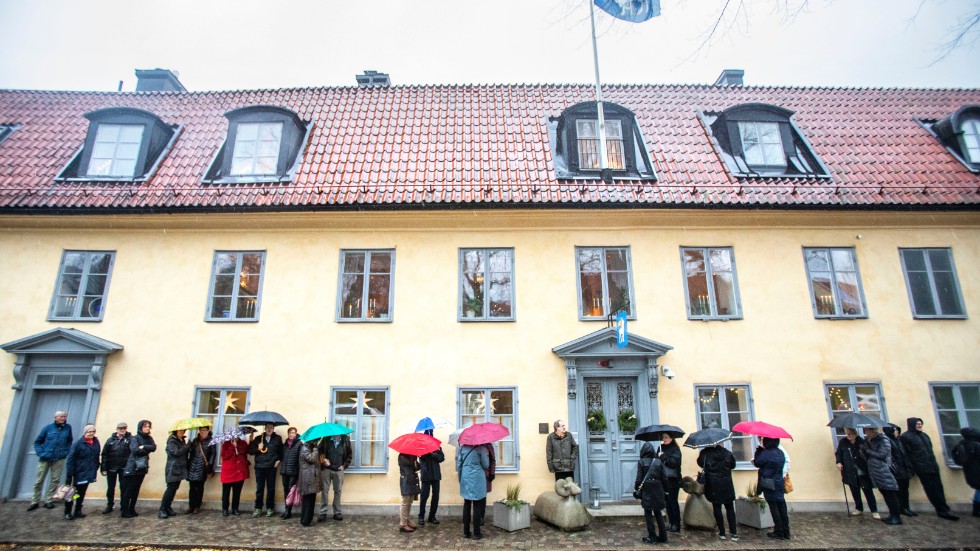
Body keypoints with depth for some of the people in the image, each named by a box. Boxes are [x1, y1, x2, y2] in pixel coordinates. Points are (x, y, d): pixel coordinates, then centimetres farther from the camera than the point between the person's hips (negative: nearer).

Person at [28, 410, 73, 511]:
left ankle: (48, 501, 15)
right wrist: (41, 453, -7)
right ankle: (35, 502, 19)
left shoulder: (68, 427, 4)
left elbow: (70, 441, 13)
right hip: (45, 458, -1)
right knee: (39, 481, 5)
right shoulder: (48, 427, -2)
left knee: (55, 480, 4)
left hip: (59, 459, 1)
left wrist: (66, 451, 0)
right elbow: (37, 442, 4)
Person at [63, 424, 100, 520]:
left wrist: (96, 468, 7)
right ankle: (67, 512, 18)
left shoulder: (96, 442, 2)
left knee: (82, 493, 15)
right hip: (79, 472, -5)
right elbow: (70, 459, -16)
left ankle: (78, 511, 26)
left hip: (89, 472, 5)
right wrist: (69, 474, -19)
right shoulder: (78, 443, -15)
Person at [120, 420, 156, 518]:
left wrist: (143, 447, -17)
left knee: (136, 489, 9)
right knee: (129, 489, -4)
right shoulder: (135, 438, -5)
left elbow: (154, 447, -5)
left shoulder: (149, 438, 11)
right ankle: (124, 511, 0)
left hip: (142, 467, 5)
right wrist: (147, 450, -9)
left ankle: (131, 510, 15)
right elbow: (135, 450, -20)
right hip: (133, 467, -5)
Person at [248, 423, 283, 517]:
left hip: (271, 467, -1)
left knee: (271, 488, 5)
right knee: (259, 488, 4)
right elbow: (250, 451, 6)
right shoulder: (258, 438, 7)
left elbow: (282, 451, 9)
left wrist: (279, 460, -3)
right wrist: (258, 448, -11)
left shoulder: (278, 439, 3)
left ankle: (270, 508, 15)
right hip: (259, 467, 1)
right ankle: (258, 508, 14)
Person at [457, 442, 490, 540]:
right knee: (477, 506, 5)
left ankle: (466, 532, 17)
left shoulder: (462, 447, 2)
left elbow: (458, 463, 5)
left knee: (466, 505, 12)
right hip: (477, 478, -4)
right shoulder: (480, 448, -10)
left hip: (465, 478, 4)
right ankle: (476, 533, 8)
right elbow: (486, 465, -4)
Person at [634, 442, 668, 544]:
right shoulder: (659, 461, 1)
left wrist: (636, 490, 2)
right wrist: (665, 491, 11)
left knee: (648, 513, 6)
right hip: (658, 490, 3)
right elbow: (663, 478, 2)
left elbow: (639, 478, -8)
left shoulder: (641, 462, -7)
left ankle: (652, 536, 7)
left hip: (646, 490, -3)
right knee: (658, 512, 14)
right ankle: (663, 536, 17)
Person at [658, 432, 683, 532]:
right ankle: (671, 522, 20)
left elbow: (674, 462, -20)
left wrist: (663, 456, -16)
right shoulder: (661, 448, 10)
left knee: (673, 501, 0)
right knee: (668, 501, 11)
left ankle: (676, 524, 9)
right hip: (664, 479, 6)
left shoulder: (675, 449, -7)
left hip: (673, 479, -6)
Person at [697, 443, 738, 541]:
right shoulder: (727, 452, -3)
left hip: (713, 485, -1)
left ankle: (722, 533, 10)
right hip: (727, 484, 1)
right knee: (730, 508, 10)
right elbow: (733, 465, 9)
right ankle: (734, 533, 4)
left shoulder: (705, 453, -8)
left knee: (717, 508, 8)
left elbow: (700, 463, 2)